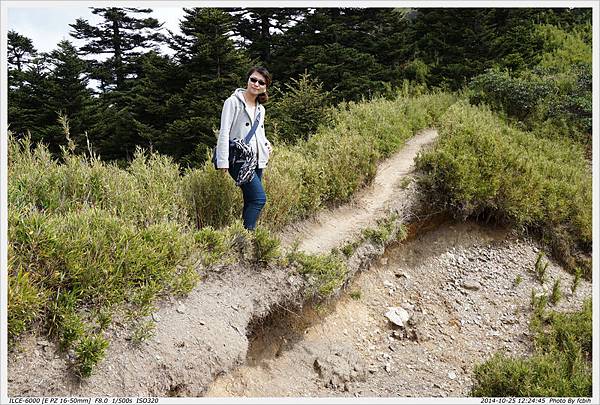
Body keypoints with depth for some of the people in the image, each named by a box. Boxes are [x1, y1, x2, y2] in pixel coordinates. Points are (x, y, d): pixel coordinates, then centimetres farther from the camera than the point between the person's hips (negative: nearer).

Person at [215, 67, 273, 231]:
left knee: (250, 202, 7)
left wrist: (267, 144, 5)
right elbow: (224, 132, -10)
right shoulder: (234, 102, -4)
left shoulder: (260, 109, 18)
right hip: (239, 160, -7)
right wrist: (223, 161, -18)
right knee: (259, 198, -18)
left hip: (257, 161, 7)